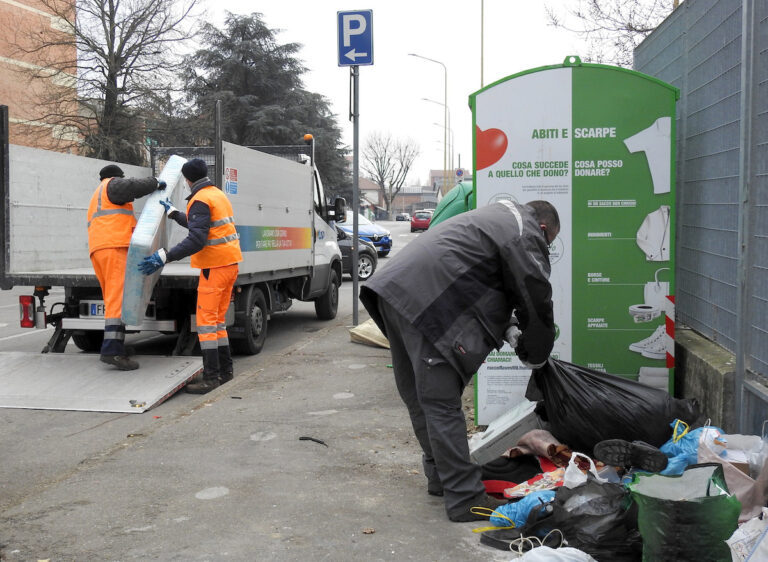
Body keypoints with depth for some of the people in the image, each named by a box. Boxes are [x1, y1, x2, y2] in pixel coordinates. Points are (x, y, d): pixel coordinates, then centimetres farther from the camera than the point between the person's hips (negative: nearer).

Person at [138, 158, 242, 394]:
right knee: (218, 319, 14)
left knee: (206, 319, -8)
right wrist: (173, 213, 41)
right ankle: (225, 371, 17)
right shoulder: (218, 194, 17)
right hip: (229, 262, 9)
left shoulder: (200, 200, -13)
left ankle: (210, 377, -10)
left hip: (215, 266, -9)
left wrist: (164, 257, -26)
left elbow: (196, 239, -24)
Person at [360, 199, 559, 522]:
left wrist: (509, 327, 17)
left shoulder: (501, 216, 29)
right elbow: (537, 302, -1)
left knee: (417, 394, 16)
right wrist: (534, 356, 13)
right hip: (427, 301, -11)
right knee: (442, 402, -8)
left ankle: (440, 475, 31)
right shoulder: (525, 236, -1)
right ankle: (464, 498, -2)